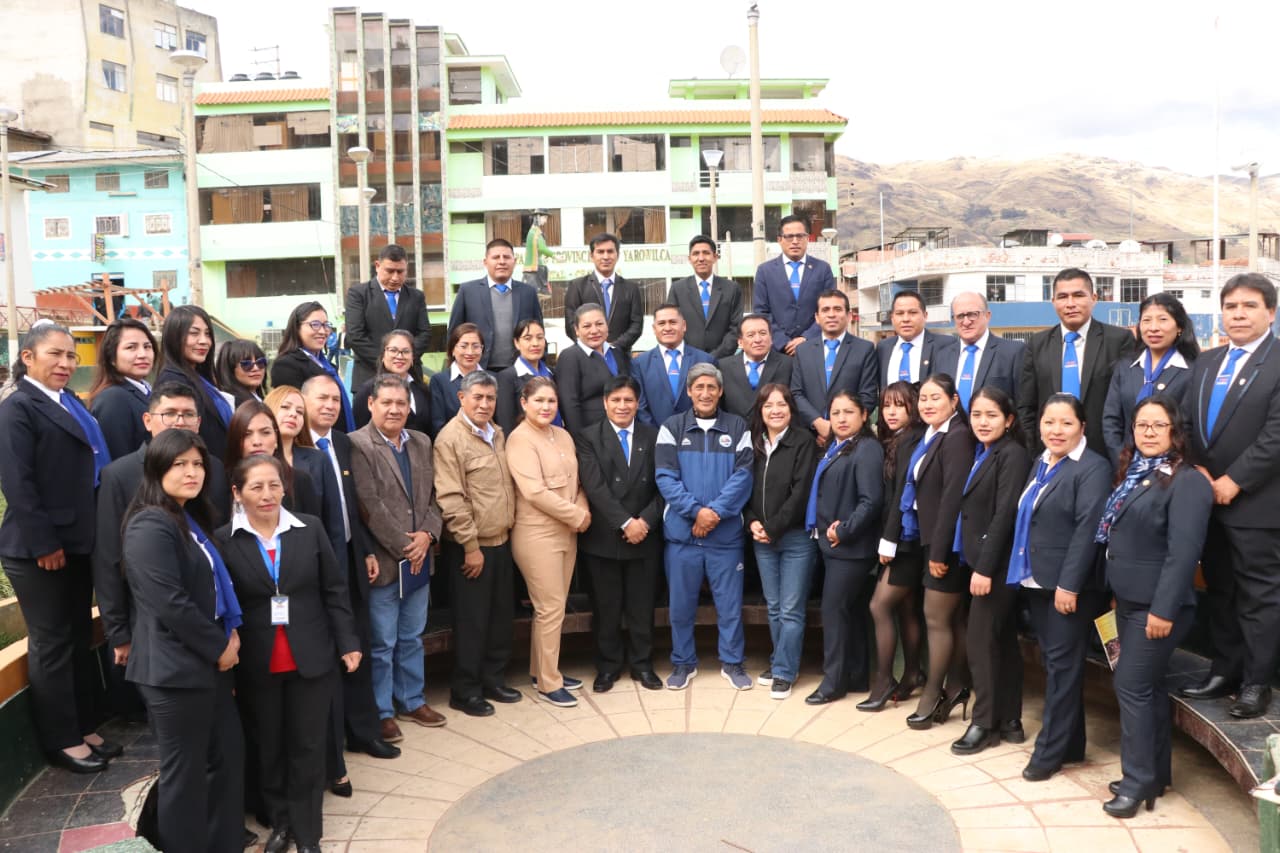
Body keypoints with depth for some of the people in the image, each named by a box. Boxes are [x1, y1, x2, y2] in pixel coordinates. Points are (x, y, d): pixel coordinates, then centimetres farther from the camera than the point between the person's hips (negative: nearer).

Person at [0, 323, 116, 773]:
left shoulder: (72, 404, 14)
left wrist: (80, 537, 11)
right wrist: (44, 544, -20)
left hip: (77, 542, 8)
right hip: (39, 549, -8)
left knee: (79, 640, 15)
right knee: (51, 645, 3)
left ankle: (83, 728, 26)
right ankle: (61, 741, 14)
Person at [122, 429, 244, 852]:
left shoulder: (191, 519, 12)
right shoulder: (151, 526, -18)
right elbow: (170, 603, -24)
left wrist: (231, 632, 3)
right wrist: (220, 646, -14)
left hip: (207, 661, 9)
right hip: (174, 667, -9)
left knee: (229, 751, 16)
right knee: (185, 769, 4)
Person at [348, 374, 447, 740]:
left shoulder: (421, 443, 10)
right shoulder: (358, 445, -12)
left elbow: (432, 496, 10)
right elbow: (370, 505, -17)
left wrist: (427, 535, -7)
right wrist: (403, 547, -15)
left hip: (419, 559, 6)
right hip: (383, 560, -6)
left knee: (412, 638, 18)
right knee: (382, 643, 5)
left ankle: (411, 701, 32)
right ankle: (381, 712, 19)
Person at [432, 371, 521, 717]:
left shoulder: (497, 434, 10)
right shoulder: (451, 438, -14)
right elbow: (451, 499, -18)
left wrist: (509, 527, 13)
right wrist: (471, 546, -18)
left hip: (501, 541, 7)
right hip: (472, 546, -7)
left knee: (501, 615, 15)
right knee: (472, 620, 3)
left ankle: (493, 679, 29)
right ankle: (465, 691, 17)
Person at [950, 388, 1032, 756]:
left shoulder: (1013, 454, -13)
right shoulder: (982, 454, 14)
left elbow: (1005, 515, -19)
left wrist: (984, 567, -21)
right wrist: (978, 564, 8)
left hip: (997, 564, -9)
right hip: (983, 562, 9)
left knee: (980, 639, -4)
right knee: (1003, 640, 12)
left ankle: (985, 723, 7)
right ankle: (1009, 721, 20)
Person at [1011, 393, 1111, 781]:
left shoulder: (1092, 468, -10)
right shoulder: (1040, 464, 14)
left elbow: (1087, 529, -18)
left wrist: (1068, 584, -21)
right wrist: (1023, 571, 15)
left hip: (1067, 586, -8)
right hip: (1035, 582, 8)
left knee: (1062, 666, 1)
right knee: (1053, 663, 14)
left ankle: (1051, 750, 9)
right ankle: (1070, 744, 25)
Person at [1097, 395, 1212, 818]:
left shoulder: (1187, 482, -15)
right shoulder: (1132, 472, 12)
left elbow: (1182, 552, -21)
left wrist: (1163, 609, -23)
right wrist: (1116, 592, 13)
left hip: (1157, 605, -8)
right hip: (1127, 599, 8)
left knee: (1131, 685, -5)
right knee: (1148, 685, 14)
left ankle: (1139, 780, 6)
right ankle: (1156, 773, 25)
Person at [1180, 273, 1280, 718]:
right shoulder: (1204, 363, 13)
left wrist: (1234, 481, -17)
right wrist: (1198, 471, -4)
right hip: (1207, 496, 7)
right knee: (1219, 590, 15)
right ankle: (1225, 671, 26)